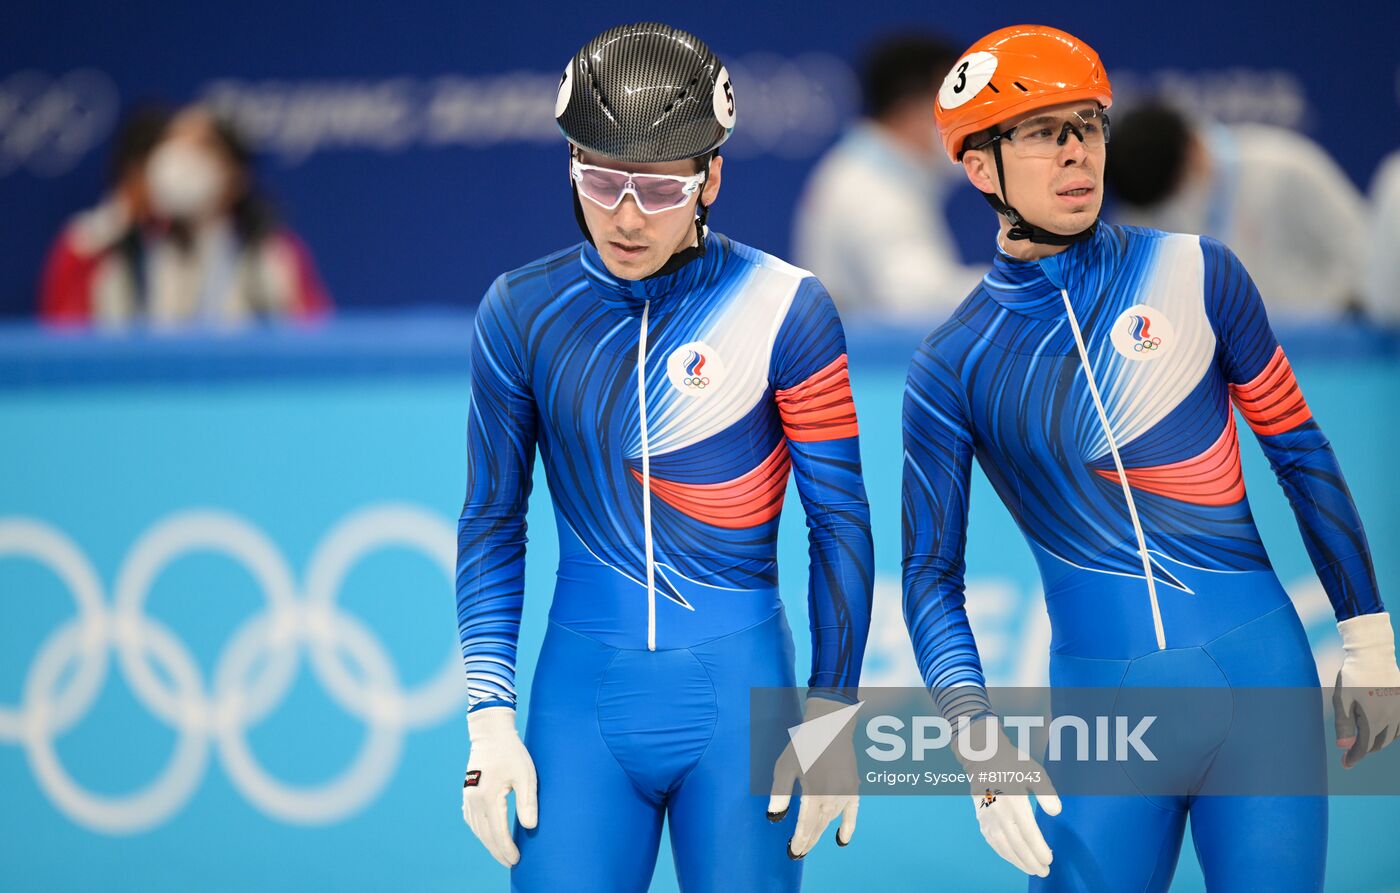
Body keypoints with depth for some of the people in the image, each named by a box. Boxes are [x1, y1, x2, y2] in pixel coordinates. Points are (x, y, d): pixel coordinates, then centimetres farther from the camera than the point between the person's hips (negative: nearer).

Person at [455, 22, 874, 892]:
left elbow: (841, 523, -1)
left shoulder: (783, 309, -5)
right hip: (583, 694, 2)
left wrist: (831, 716, -2)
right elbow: (493, 522, 7)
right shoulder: (523, 312, 2)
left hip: (740, 692, -1)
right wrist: (490, 720, 2)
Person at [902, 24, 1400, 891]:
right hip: (1103, 696, 0)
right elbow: (931, 575, 3)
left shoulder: (1195, 275, 2)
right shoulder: (954, 366, 1)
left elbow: (1300, 452, 9)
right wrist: (983, 749, -10)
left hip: (1263, 667, 0)